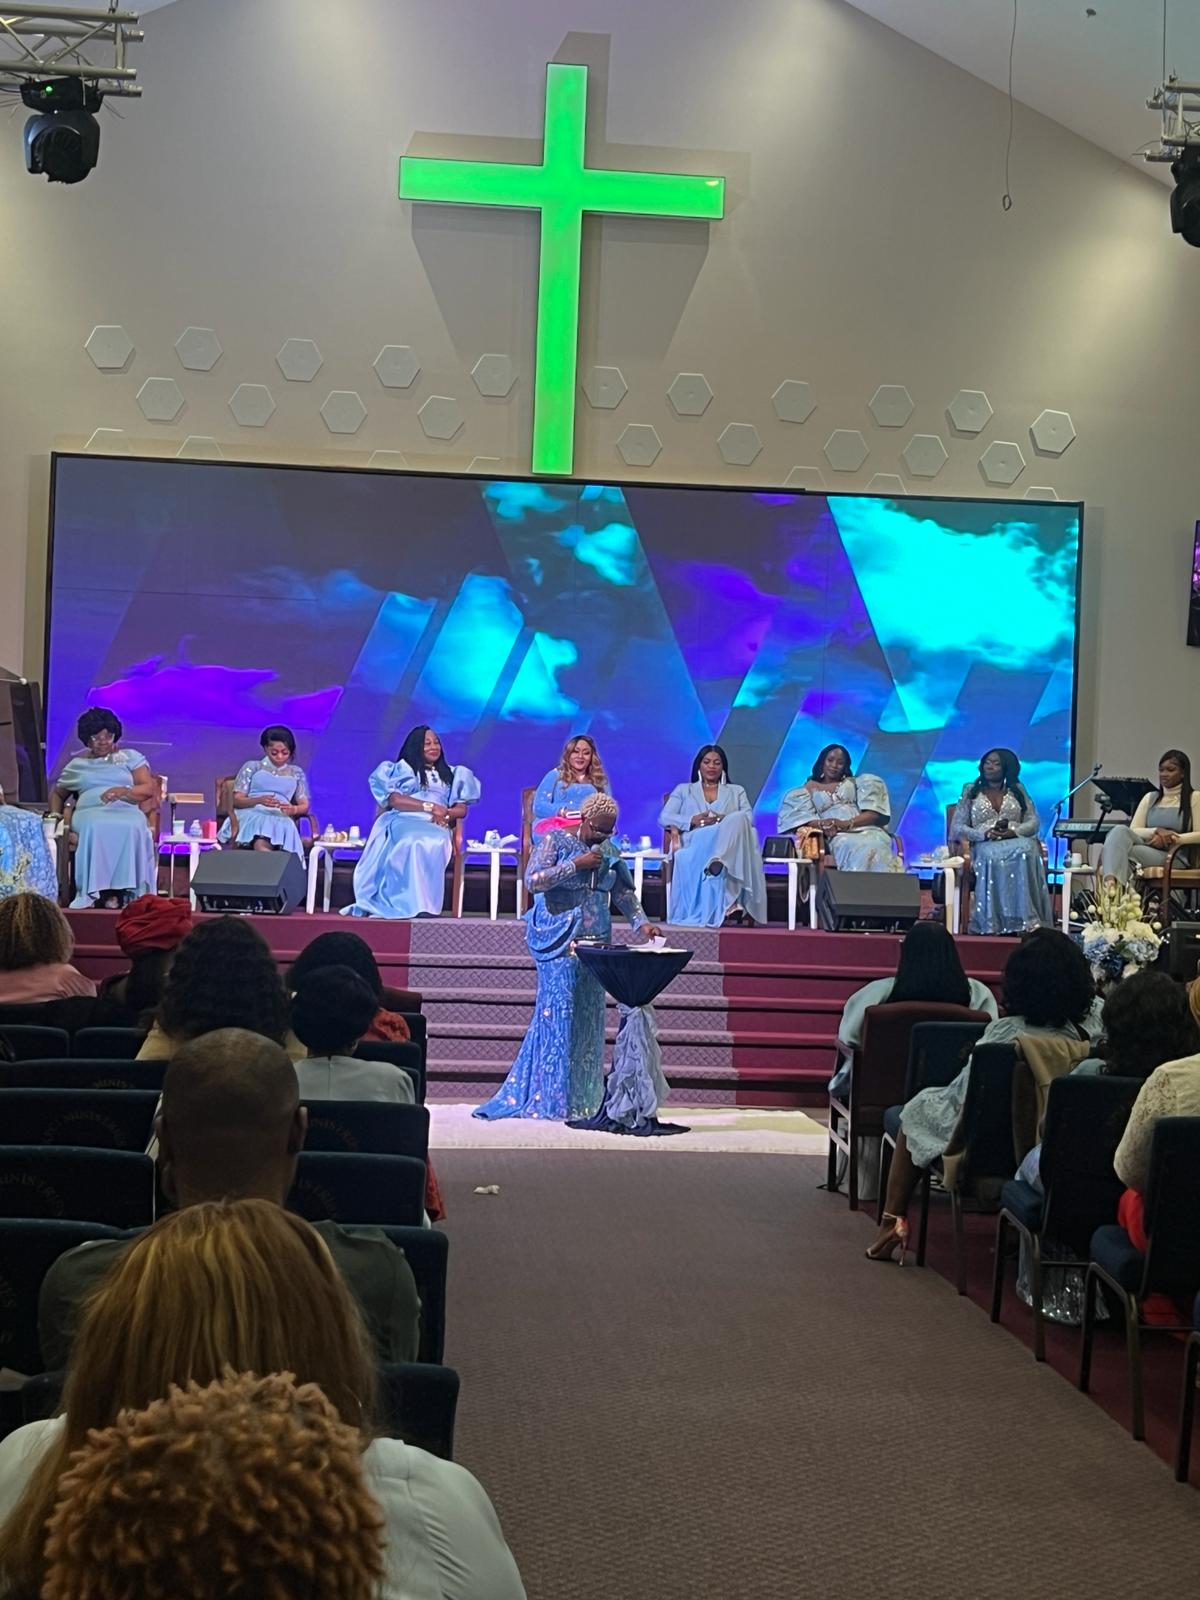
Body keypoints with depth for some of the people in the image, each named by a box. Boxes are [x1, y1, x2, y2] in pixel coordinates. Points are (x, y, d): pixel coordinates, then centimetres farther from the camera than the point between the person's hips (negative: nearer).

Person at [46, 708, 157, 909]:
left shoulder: (131, 757, 19)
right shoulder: (77, 764, 24)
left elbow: (149, 788, 9)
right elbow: (57, 793, 32)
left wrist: (123, 791, -9)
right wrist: (55, 813, 11)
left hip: (126, 810, -1)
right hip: (90, 812, 1)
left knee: (133, 828, -39)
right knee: (95, 827, -39)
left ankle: (131, 891, -41)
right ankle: (90, 892, -43)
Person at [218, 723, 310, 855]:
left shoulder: (296, 773, 25)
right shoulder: (252, 767, 20)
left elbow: (304, 805, 16)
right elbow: (237, 800, 10)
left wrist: (293, 809, -11)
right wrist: (259, 800, -13)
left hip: (281, 818, 1)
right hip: (251, 815, -1)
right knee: (260, 844, -43)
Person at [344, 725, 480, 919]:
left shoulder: (452, 775, 30)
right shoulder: (402, 769, 20)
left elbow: (461, 809, 19)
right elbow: (394, 799, 1)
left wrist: (447, 814, -6)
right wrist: (430, 807, -10)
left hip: (436, 826, 2)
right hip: (403, 821, -2)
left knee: (434, 843, -39)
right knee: (416, 842, -42)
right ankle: (418, 905, -46)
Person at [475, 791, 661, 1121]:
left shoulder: (610, 850, 13)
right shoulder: (555, 841, -4)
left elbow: (624, 892, 15)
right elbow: (533, 879, -15)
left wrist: (641, 922, 0)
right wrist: (577, 864, -16)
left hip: (595, 942, 6)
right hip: (559, 942, -6)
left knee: (589, 1015, 6)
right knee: (560, 1012, -9)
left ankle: (585, 1097, 12)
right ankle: (554, 1099, -5)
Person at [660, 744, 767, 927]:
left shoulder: (736, 791, 33)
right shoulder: (683, 790, 31)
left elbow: (748, 817, 12)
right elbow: (665, 817, 14)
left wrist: (724, 819, -10)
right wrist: (692, 820, -6)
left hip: (729, 844, 1)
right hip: (695, 842, -1)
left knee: (737, 820, -37)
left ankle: (718, 863, -60)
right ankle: (729, 903, -56)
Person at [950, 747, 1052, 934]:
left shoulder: (1018, 790, 21)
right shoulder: (971, 791, 17)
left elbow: (1034, 822, 11)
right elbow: (956, 828, 7)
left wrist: (1014, 832, -12)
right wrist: (984, 834, -11)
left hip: (1017, 841, 1)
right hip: (985, 845, -1)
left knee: (1025, 851, -37)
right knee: (994, 857, -39)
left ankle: (1026, 920, -41)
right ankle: (994, 922, -42)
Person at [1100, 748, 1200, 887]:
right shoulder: (1150, 798, 23)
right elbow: (1133, 830, 13)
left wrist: (1171, 838, -13)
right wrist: (1156, 831, -7)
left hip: (1174, 855, -3)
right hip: (1147, 848, 4)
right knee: (1120, 830, -34)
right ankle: (1110, 881, -58)